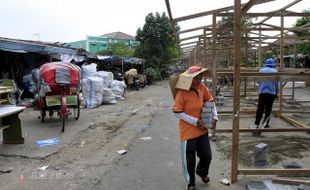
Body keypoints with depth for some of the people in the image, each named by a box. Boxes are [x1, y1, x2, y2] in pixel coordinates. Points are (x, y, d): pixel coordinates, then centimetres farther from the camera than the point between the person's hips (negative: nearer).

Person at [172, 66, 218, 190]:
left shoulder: (202, 88, -3)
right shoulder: (182, 92, -19)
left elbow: (210, 101, 13)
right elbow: (177, 112, -18)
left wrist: (214, 117, 2)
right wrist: (195, 121, -19)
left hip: (202, 130, 5)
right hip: (188, 131, -5)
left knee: (207, 156, 15)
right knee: (189, 159, 9)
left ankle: (202, 172, 50)